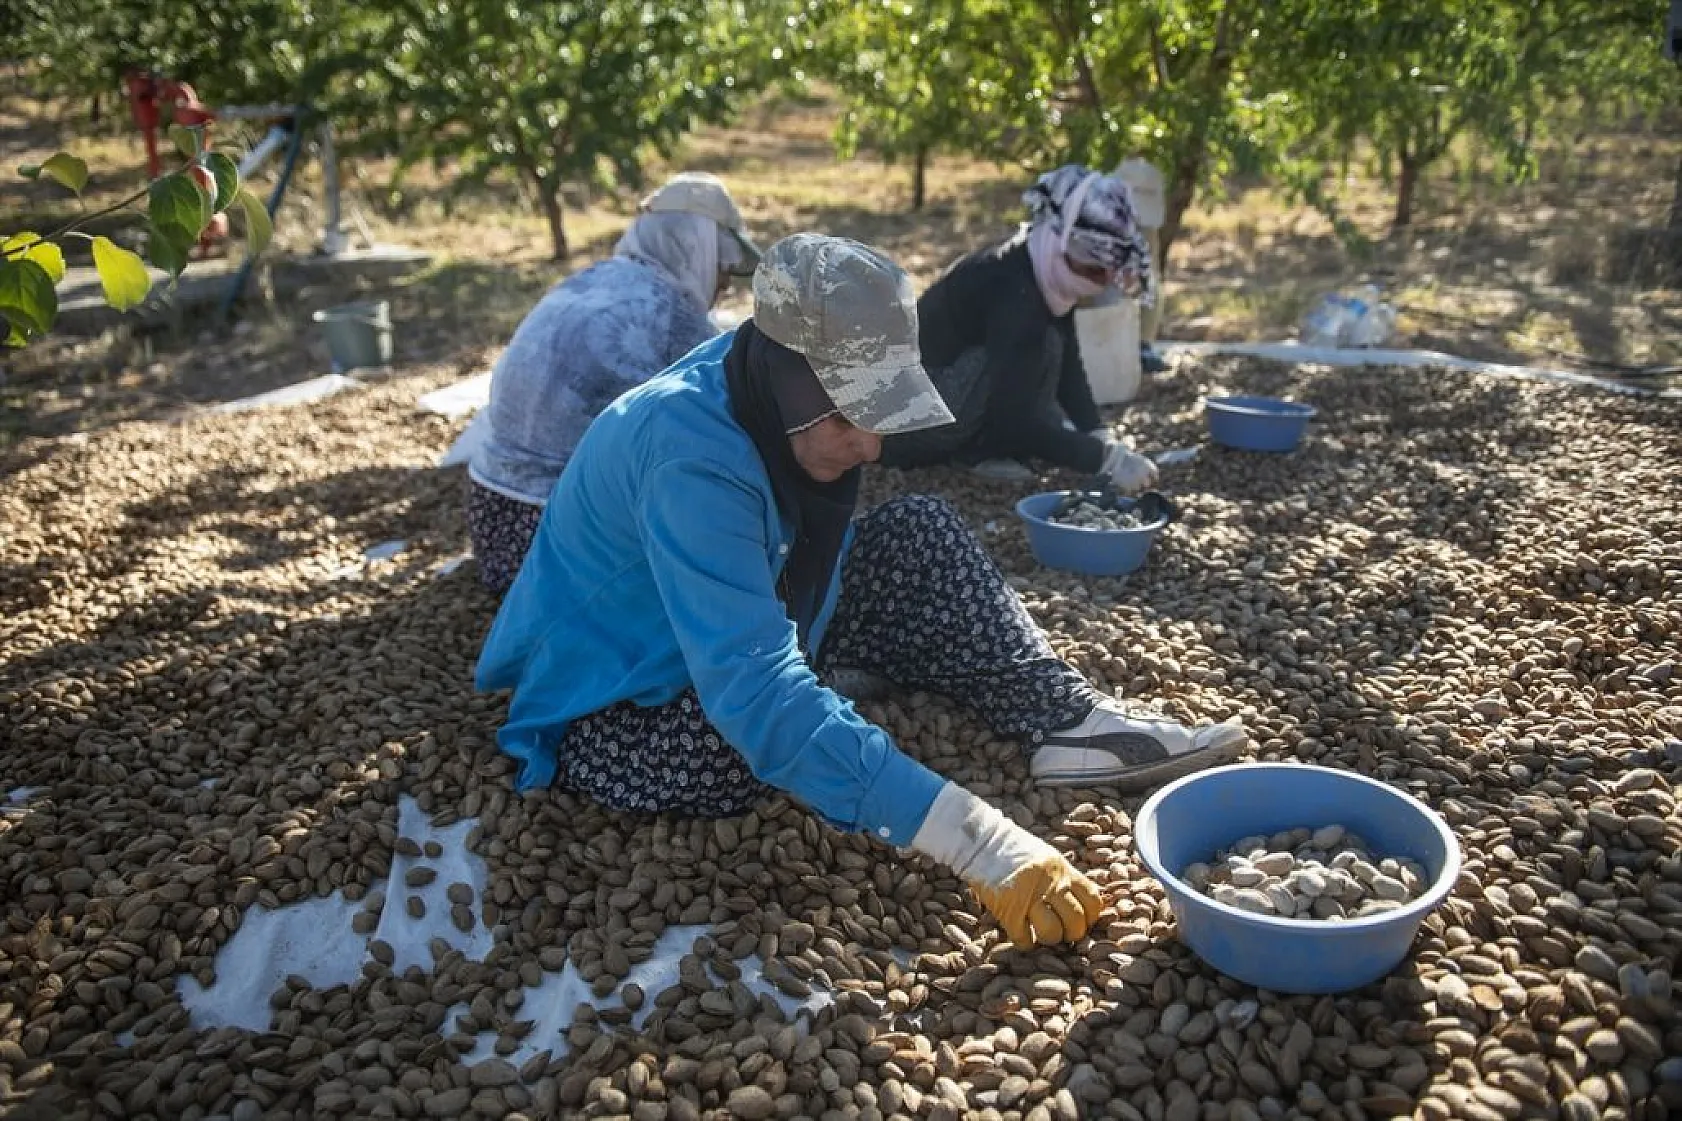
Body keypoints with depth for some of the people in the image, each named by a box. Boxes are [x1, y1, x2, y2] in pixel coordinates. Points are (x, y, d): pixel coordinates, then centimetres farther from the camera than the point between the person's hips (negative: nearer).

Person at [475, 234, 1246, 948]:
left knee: (919, 534, -5)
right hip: (617, 721, -7)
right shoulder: (689, 456, -35)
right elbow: (758, 697, -44)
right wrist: (982, 844, -47)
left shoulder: (775, 404, -9)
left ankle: (1062, 720, -9)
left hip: (734, 644, 7)